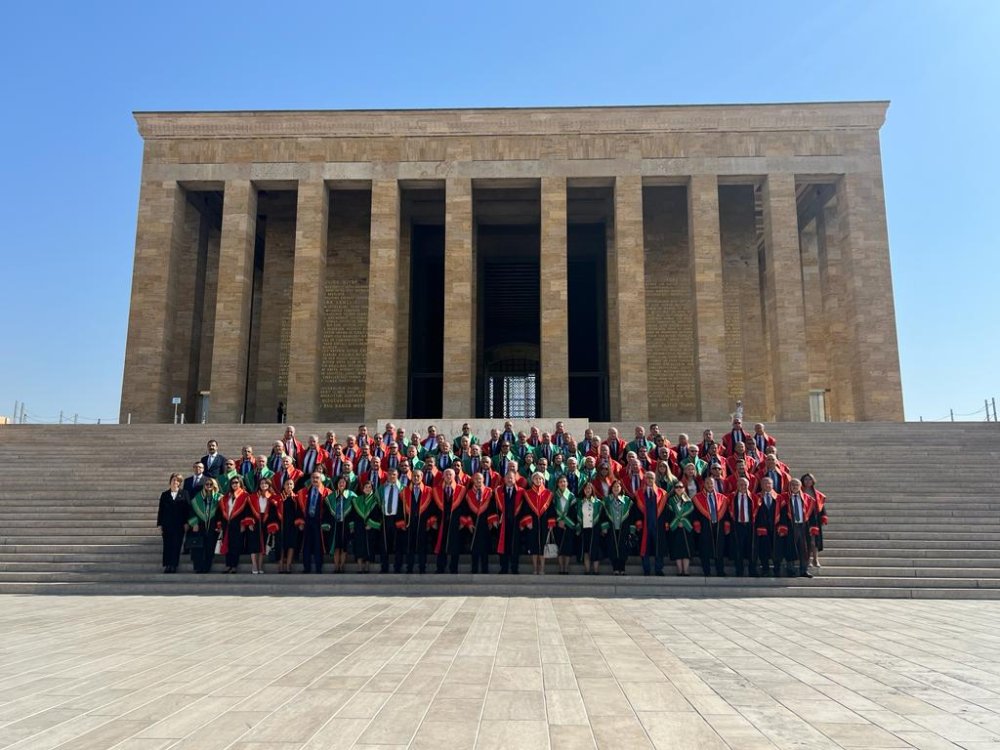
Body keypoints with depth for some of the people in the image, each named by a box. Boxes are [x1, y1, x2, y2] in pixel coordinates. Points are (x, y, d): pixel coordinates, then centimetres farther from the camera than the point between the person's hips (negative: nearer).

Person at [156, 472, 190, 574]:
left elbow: (188, 508, 0)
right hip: (167, 525, 1)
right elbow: (160, 510, 8)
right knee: (167, 545, 1)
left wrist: (186, 522, -6)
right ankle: (167, 566, 6)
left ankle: (174, 566, 6)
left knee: (177, 545, -1)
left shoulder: (184, 494, 4)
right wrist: (159, 524, 2)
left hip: (179, 525, -1)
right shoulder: (164, 494, 9)